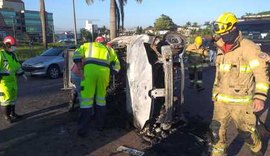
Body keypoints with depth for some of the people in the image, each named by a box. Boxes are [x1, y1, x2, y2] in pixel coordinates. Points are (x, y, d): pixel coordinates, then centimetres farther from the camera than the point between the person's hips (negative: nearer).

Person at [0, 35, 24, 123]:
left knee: (13, 97, 15)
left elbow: (17, 65, 24)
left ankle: (12, 113, 29)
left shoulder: (13, 55, 13)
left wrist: (21, 73, 21)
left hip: (13, 80, 8)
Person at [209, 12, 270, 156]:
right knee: (217, 131, 5)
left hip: (241, 102, -5)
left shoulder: (248, 48, -13)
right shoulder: (221, 50, 9)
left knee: (247, 132, 12)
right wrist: (215, 93, 21)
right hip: (221, 100, 6)